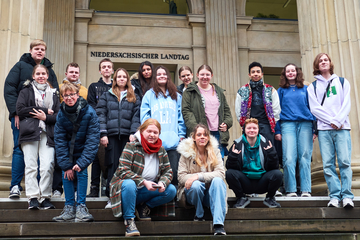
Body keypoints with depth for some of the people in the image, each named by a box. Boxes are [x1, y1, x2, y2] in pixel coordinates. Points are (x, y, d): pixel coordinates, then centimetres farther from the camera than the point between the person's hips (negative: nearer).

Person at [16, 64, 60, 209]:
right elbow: (20, 110, 0)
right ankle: (33, 198, -6)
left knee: (47, 166, -11)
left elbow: (59, 115, 12)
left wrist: (46, 117, -8)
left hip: (48, 134, 1)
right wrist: (45, 110, -3)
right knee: (30, 166, -7)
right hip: (30, 132, -1)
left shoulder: (53, 94, 21)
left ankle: (45, 198, -6)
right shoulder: (26, 91, 15)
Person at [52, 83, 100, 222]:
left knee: (81, 173, -19)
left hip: (83, 150, -2)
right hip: (68, 150, 2)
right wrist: (66, 165, -18)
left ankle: (81, 206, -12)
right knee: (66, 174, -9)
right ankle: (69, 209, -4)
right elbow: (59, 141, -10)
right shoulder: (61, 115, -14)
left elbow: (93, 139, -22)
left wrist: (82, 162, -29)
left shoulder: (89, 112, -22)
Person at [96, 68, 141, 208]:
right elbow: (101, 115, 6)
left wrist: (134, 133, -6)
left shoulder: (134, 98, 16)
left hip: (128, 136, 1)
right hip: (112, 135, 0)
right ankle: (111, 198, -1)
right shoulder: (106, 96, 14)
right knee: (113, 166, -4)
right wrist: (103, 134, -5)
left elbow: (137, 116, 7)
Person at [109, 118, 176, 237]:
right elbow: (123, 171, -19)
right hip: (129, 187, -4)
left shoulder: (161, 150, 5)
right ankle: (129, 220, -25)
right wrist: (143, 182, -27)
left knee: (171, 190, -16)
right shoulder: (131, 146, -11)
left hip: (149, 190, 5)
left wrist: (162, 183, -19)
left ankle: (144, 207, 3)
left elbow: (168, 172, 5)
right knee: (129, 184, -39)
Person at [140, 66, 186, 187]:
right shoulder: (149, 95, 12)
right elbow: (144, 117, 5)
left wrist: (181, 135, 4)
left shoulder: (176, 96, 18)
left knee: (174, 172, -5)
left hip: (174, 141, 2)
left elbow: (181, 117, 14)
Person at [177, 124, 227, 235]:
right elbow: (181, 177, -4)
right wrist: (193, 179, -26)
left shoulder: (215, 151, 5)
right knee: (196, 185, -35)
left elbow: (221, 173, -11)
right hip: (192, 192, -1)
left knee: (218, 180, -31)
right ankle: (199, 215, -6)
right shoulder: (186, 152, 2)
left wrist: (199, 176, -23)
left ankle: (218, 225, -39)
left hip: (210, 192, 1)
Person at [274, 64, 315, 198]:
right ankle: (291, 190, -6)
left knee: (305, 157, -4)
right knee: (289, 158, -10)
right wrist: (277, 131, 2)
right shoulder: (281, 91, 16)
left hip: (305, 124, 1)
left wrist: (315, 129, 3)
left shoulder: (305, 89, 16)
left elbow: (312, 108, 13)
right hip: (287, 124, 0)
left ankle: (306, 190, -1)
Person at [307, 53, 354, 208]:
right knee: (328, 164, -5)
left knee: (344, 161, -10)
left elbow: (346, 104, 6)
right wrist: (331, 121, -9)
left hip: (342, 127, 0)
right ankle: (335, 196, -3)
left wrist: (338, 121, -9)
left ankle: (347, 196, -10)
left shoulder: (342, 82, 16)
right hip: (324, 129, 1)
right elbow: (314, 108, 3)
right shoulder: (312, 87, 15)